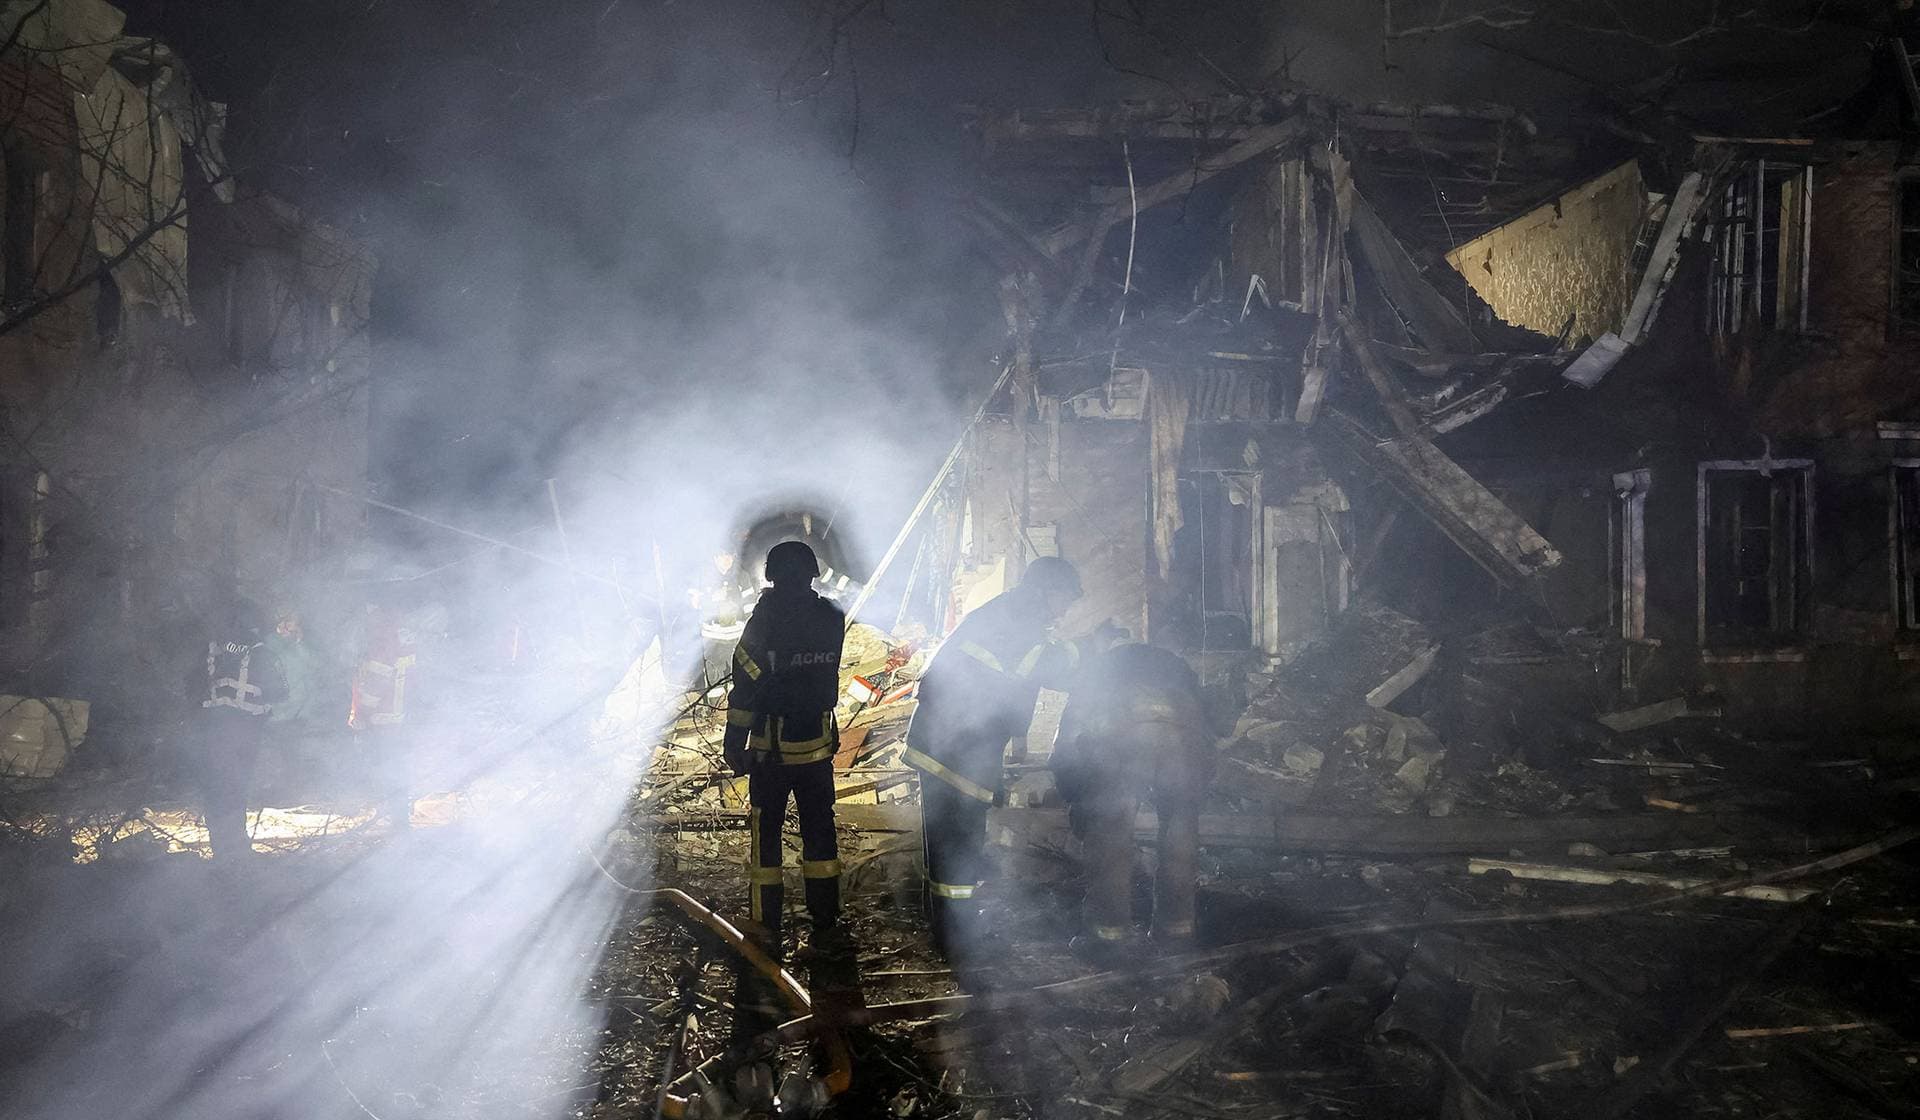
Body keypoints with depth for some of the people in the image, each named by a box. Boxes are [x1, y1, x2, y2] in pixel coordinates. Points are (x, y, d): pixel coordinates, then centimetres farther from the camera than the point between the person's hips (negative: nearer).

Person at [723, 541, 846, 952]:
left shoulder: (764, 624, -16)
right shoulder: (832, 619, -4)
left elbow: (745, 689, -14)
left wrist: (734, 744, -5)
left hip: (772, 750, -3)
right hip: (819, 745, 3)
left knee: (765, 833, 8)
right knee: (819, 830, 13)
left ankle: (766, 927, 12)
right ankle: (825, 922, 17)